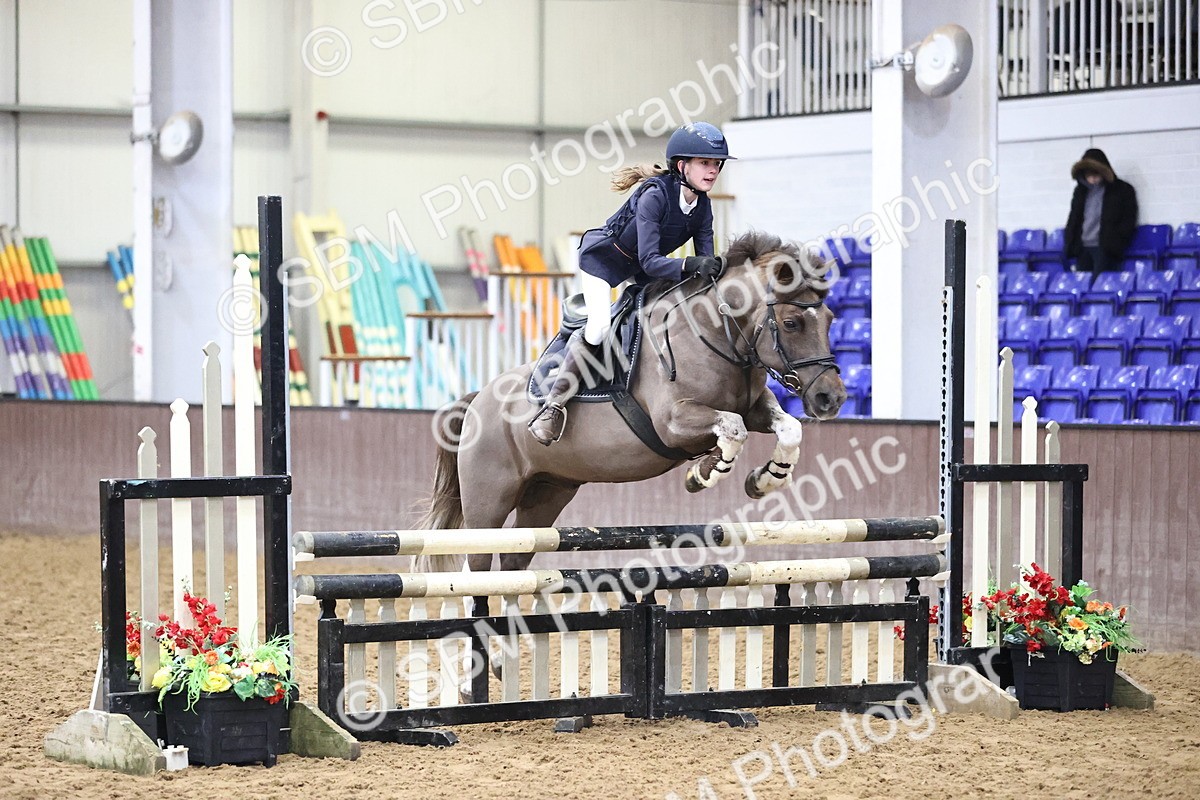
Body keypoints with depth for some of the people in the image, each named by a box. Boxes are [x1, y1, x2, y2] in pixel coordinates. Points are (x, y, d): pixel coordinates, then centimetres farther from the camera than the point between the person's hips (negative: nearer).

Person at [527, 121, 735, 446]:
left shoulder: (702, 205, -12)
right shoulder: (655, 195, -33)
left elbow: (705, 259, -12)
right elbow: (650, 261, -38)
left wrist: (712, 271, -34)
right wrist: (689, 265, -53)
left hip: (640, 270, 8)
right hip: (602, 257, -8)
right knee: (599, 327, -24)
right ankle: (555, 402, -15)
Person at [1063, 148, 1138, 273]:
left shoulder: (1123, 191, 3)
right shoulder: (1081, 191, 19)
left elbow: (1129, 221, 1)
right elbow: (1073, 219, 22)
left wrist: (1114, 240, -10)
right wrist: (1069, 244, 10)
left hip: (1105, 248, -5)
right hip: (1082, 248, 5)